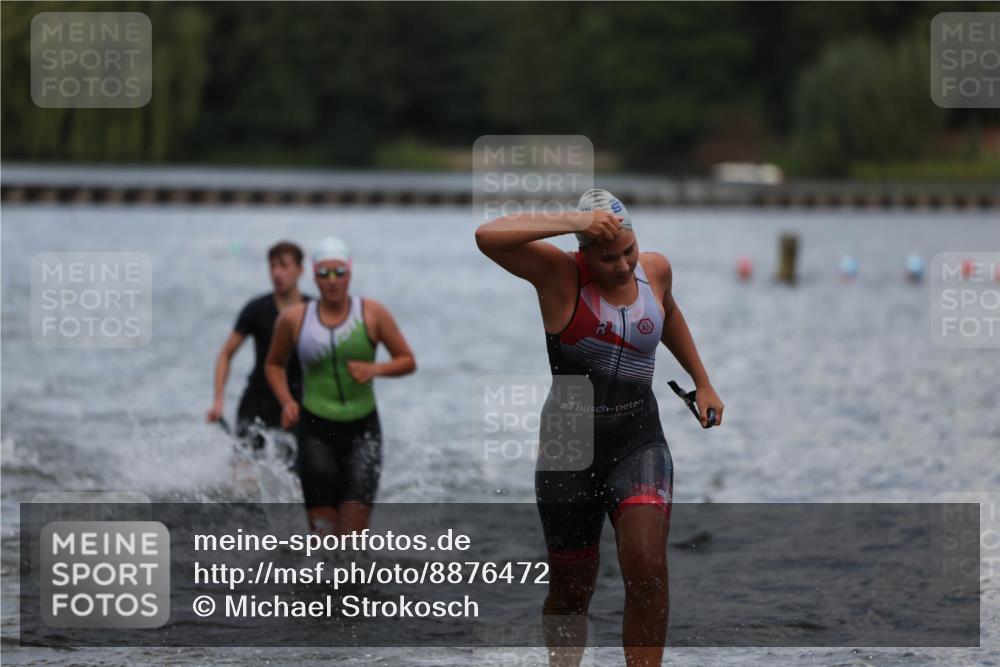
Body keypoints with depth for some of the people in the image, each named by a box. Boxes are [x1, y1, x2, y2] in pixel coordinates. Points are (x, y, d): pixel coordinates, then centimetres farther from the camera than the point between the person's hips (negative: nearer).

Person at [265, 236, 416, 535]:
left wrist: (376, 369, -14)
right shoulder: (294, 319, 2)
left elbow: (408, 361, 5)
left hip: (362, 428, 0)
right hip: (316, 428, 0)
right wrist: (287, 403, 1)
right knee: (323, 526, -7)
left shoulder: (372, 314, 0)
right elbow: (274, 364, 18)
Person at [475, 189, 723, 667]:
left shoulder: (656, 269, 2)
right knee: (571, 591, 8)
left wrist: (702, 383, 31)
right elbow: (487, 237, -28)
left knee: (647, 567, -20)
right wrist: (573, 221, -31)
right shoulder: (560, 275, -12)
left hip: (639, 443, 2)